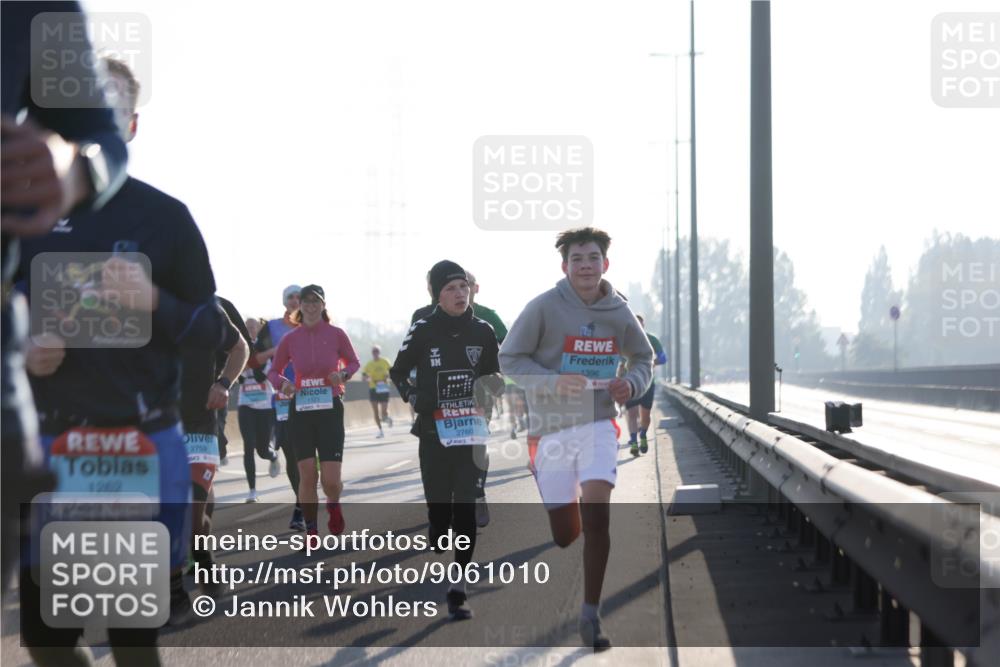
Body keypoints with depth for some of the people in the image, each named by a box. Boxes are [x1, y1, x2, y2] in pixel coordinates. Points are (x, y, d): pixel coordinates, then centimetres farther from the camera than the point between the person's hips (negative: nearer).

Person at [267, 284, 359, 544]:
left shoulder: (336, 334, -2)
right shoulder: (290, 338, 0)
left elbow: (353, 362, 11)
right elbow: (273, 371, 9)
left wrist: (344, 373, -10)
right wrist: (283, 383, -13)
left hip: (330, 409, -1)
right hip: (300, 411, 1)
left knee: (331, 480, -7)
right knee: (307, 475, 0)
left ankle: (333, 505, 27)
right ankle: (311, 530, 14)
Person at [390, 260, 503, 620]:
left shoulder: (483, 331, 5)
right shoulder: (422, 331, -1)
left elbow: (493, 375, 18)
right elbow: (398, 372, 13)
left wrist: (495, 392, -4)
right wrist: (414, 398, -3)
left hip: (471, 431, 1)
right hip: (434, 432, -1)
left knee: (466, 507, -6)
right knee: (438, 507, 2)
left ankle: (458, 587, -6)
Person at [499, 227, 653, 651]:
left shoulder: (619, 314, 1)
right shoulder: (544, 307, -9)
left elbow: (643, 357, 17)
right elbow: (509, 358, -5)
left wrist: (633, 383, -6)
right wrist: (553, 382, -20)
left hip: (598, 425, 1)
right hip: (551, 428, -1)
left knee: (597, 515, -17)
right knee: (564, 534, -1)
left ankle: (590, 616, -8)